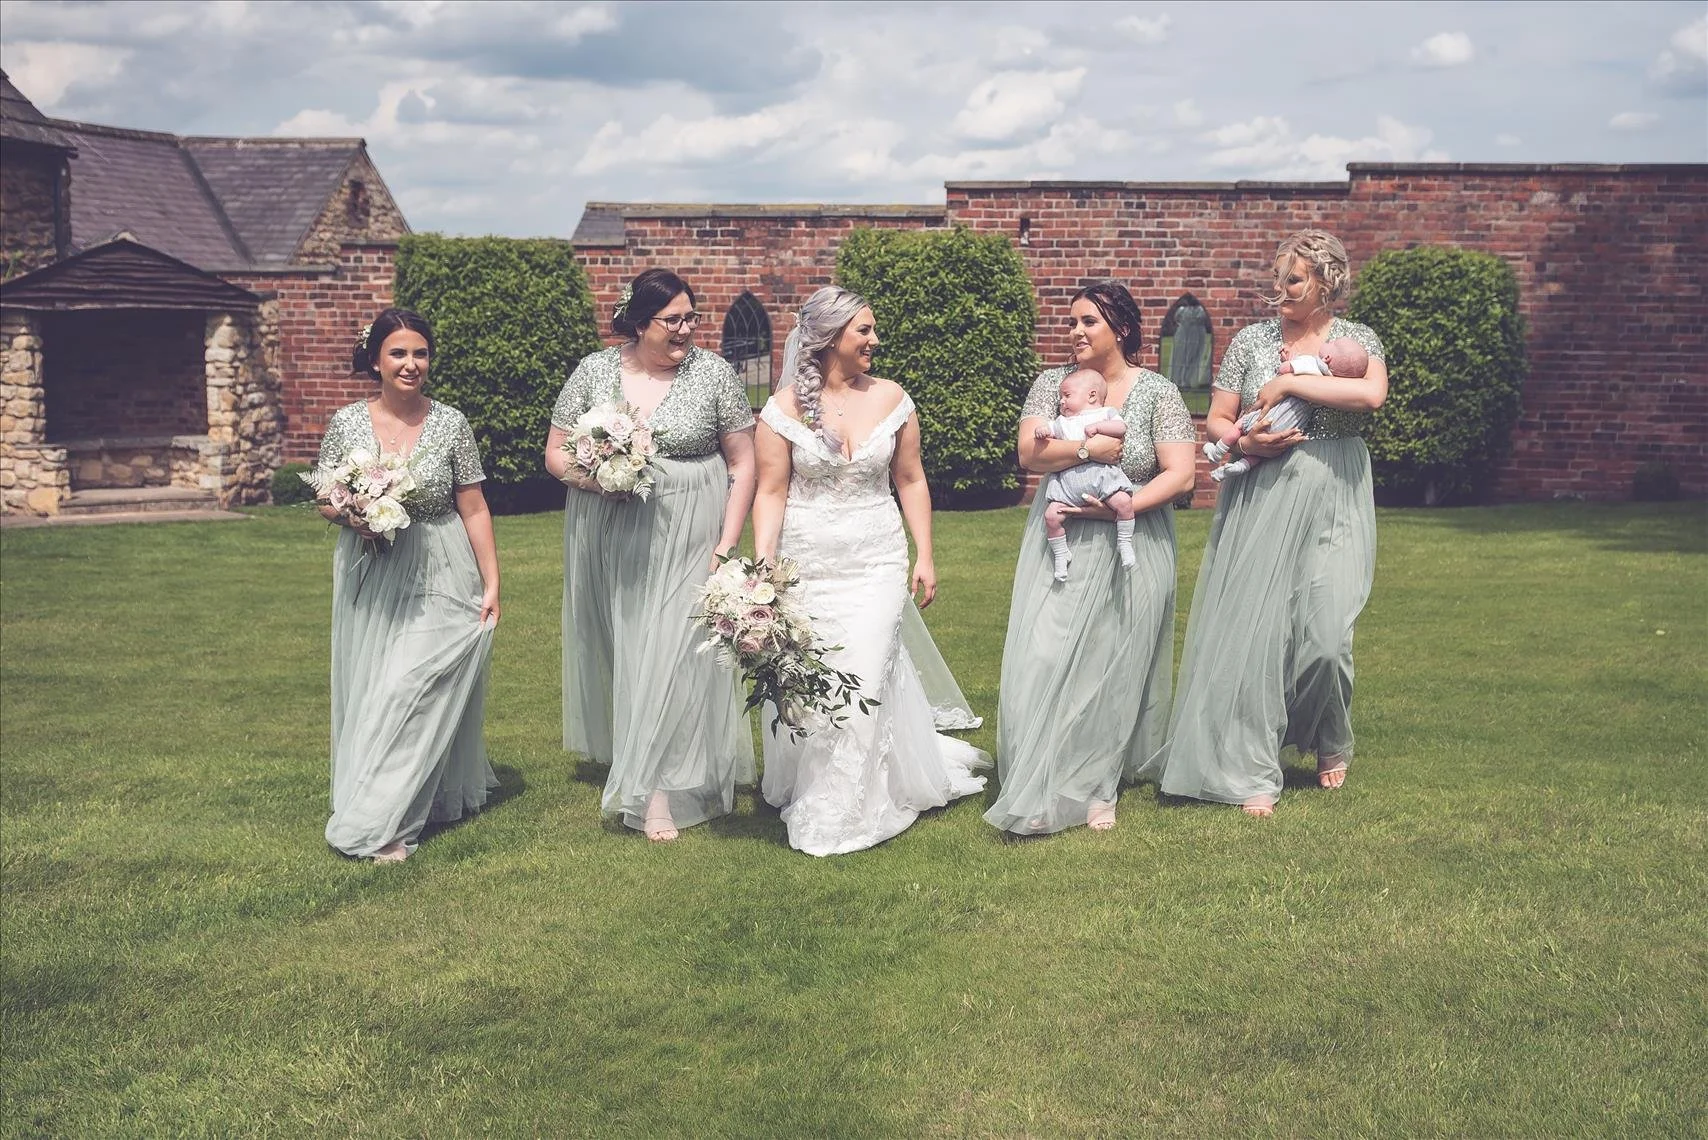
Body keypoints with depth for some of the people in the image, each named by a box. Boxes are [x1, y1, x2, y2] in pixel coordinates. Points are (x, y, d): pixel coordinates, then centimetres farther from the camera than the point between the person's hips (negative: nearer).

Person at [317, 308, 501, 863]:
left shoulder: (450, 424, -3)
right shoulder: (347, 422, 1)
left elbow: (474, 510, -1)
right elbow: (324, 500, 9)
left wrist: (492, 585, -4)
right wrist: (350, 514, -14)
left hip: (438, 582, -2)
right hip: (368, 581, 3)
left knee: (415, 691, -8)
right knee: (369, 690, 7)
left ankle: (380, 825, -2)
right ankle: (390, 806, 24)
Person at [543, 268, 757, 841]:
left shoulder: (713, 373, -2)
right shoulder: (593, 371, 1)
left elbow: (743, 464, 1)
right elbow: (555, 453, 7)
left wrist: (727, 545, -7)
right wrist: (594, 477, -15)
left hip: (686, 541, -2)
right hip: (610, 544, 2)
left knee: (675, 653, -6)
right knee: (620, 650, 9)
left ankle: (658, 790, 1)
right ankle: (627, 763, 27)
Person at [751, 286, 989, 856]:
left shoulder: (890, 399, 2)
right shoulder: (785, 408, -4)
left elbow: (910, 481, 9)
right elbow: (771, 492, -3)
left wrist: (924, 556, 5)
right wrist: (763, 569, -11)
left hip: (877, 563, 1)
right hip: (807, 567, -1)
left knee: (863, 683, -5)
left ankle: (842, 815, 7)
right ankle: (806, 790, 29)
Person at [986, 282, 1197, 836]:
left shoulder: (1158, 392, -3)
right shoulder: (1053, 383, 3)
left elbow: (1180, 475, -9)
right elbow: (1029, 454, -9)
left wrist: (1126, 506, -20)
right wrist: (1090, 447, -18)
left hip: (1132, 553, -1)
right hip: (1062, 549, 1)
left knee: (1114, 668, 4)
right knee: (1045, 661, -6)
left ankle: (1097, 787, 17)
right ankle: (1042, 791, 2)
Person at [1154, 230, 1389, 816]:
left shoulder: (1357, 339, 2)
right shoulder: (1252, 339, 8)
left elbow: (1372, 394, -19)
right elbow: (1216, 420, 8)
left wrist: (1289, 382, -16)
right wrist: (1244, 441, -13)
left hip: (1331, 501, -1)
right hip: (1259, 498, 2)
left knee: (1324, 630, -6)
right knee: (1252, 625, -4)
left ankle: (1330, 744, 25)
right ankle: (1252, 772, 5)